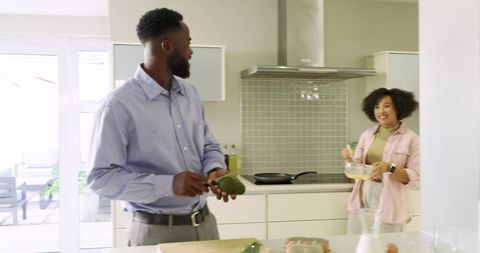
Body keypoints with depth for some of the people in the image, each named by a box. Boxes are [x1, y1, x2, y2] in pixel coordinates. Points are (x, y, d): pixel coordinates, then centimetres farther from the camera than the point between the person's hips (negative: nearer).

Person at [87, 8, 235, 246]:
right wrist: (168, 184, -27)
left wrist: (215, 170, -9)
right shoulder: (119, 104, -16)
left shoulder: (191, 94, 6)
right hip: (157, 232, -6)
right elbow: (101, 177, -17)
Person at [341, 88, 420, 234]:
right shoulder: (367, 134, 7)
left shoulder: (410, 138, -5)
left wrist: (390, 167, -23)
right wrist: (350, 161, -10)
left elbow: (414, 177, -8)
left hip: (389, 204, -4)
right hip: (361, 201, 4)